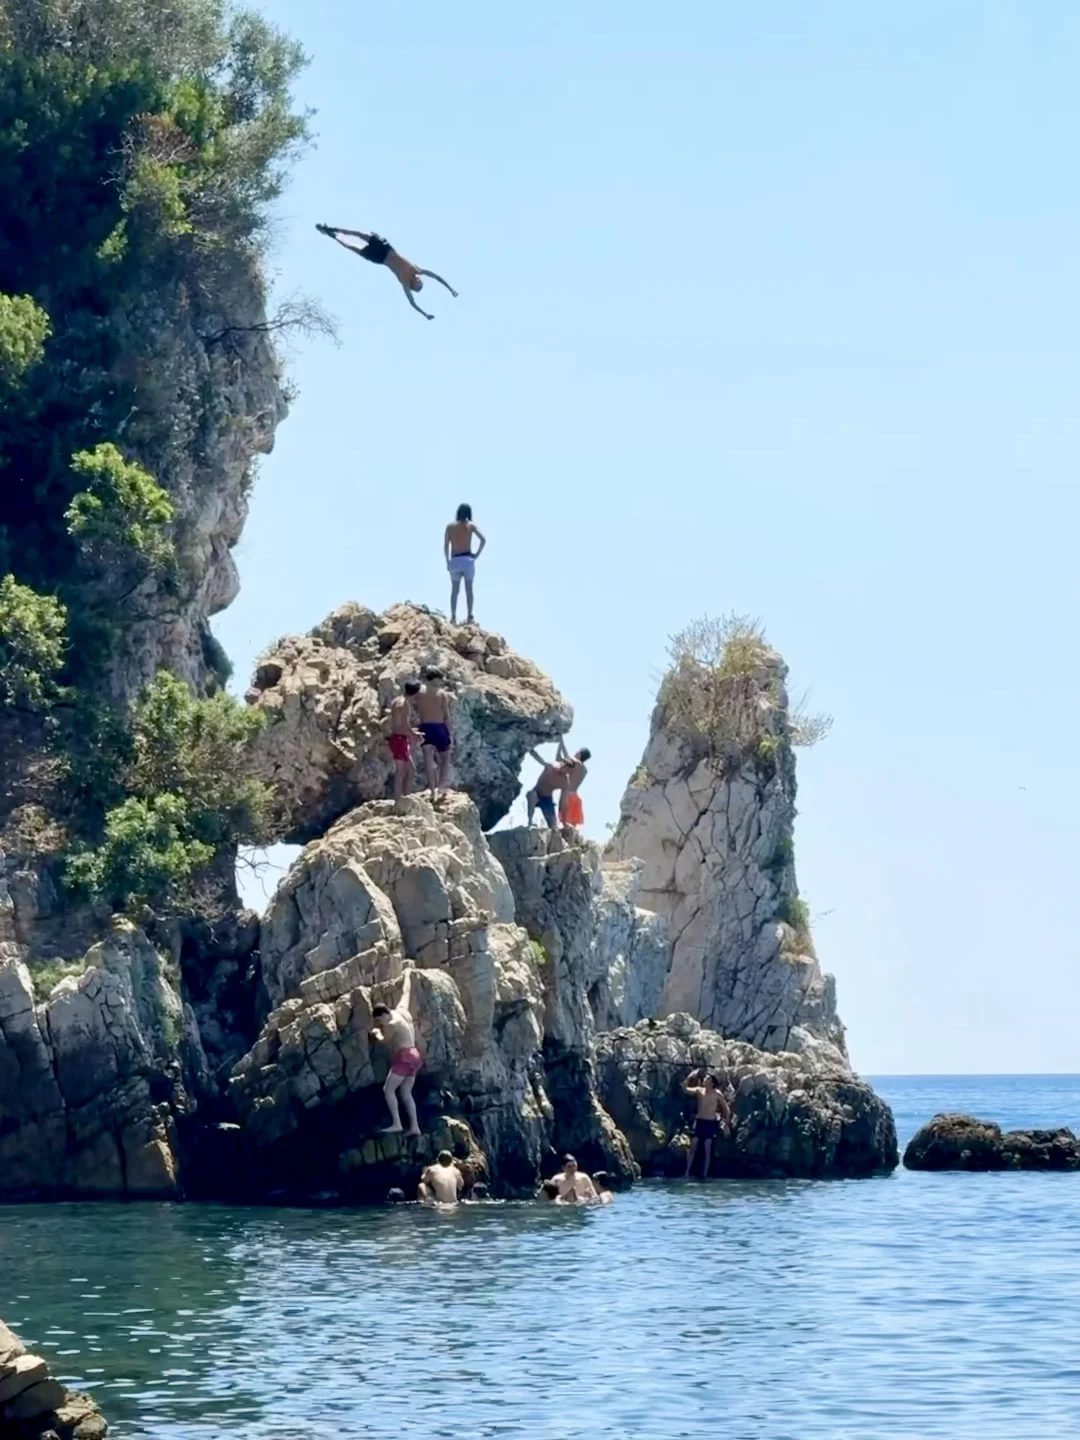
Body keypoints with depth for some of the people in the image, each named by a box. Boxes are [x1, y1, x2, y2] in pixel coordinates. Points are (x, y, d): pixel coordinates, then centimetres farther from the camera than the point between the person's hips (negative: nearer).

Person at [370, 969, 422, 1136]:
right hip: (413, 1056, 9)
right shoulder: (402, 1010, 10)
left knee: (388, 1089, -10)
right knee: (405, 1093, 8)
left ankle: (396, 1124, -18)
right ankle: (414, 1127, 0)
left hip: (405, 1057, -9)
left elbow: (384, 1041, -1)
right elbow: (406, 992, 25)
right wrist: (407, 976, 38)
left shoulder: (392, 1024, -12)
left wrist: (377, 1033, 19)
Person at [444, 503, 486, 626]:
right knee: (469, 589, 2)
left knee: (454, 590, 7)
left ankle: (453, 617, -1)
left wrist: (448, 561, 6)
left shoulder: (450, 526, 3)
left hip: (455, 560, 1)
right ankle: (470, 617, -2)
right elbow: (483, 540, -8)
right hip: (467, 559, -1)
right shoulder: (470, 525, 0)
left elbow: (446, 545, -1)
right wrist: (477, 554, -1)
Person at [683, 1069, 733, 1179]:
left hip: (710, 1123, -2)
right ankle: (687, 1172, 0)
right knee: (693, 1147, -2)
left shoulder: (717, 1094, -5)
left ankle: (705, 1175, 3)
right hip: (699, 1121, 3)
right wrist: (690, 1078, -17)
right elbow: (685, 1089, -6)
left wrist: (726, 1124, -5)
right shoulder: (699, 1090, 4)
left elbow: (727, 1108, -1)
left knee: (708, 1149, -2)